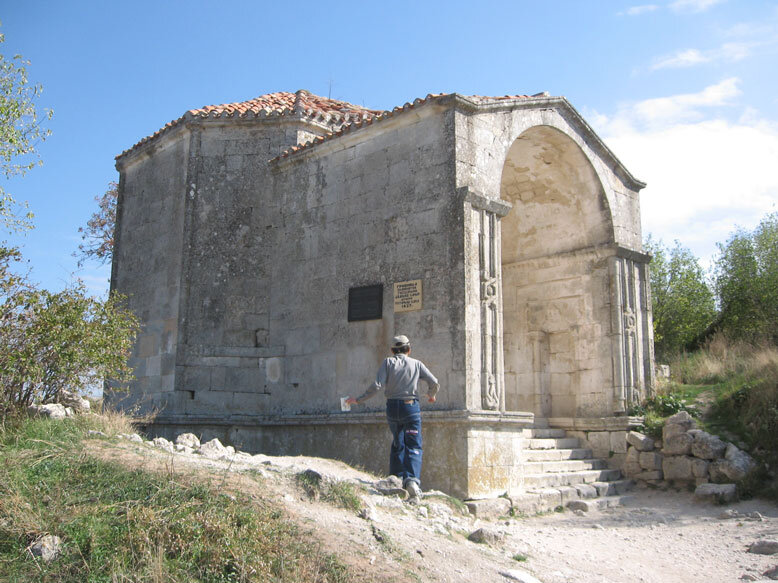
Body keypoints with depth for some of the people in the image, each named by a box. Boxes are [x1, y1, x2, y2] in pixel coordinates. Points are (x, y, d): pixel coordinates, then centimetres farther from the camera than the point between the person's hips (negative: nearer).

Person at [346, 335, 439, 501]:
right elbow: (434, 383, 1)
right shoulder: (416, 364, 6)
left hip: (392, 407, 1)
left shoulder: (388, 362, 3)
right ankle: (412, 479, -22)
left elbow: (377, 385, -10)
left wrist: (358, 400, -3)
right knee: (414, 447, -2)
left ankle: (397, 478, 22)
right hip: (411, 406, -1)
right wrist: (431, 395, 23)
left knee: (397, 445, 19)